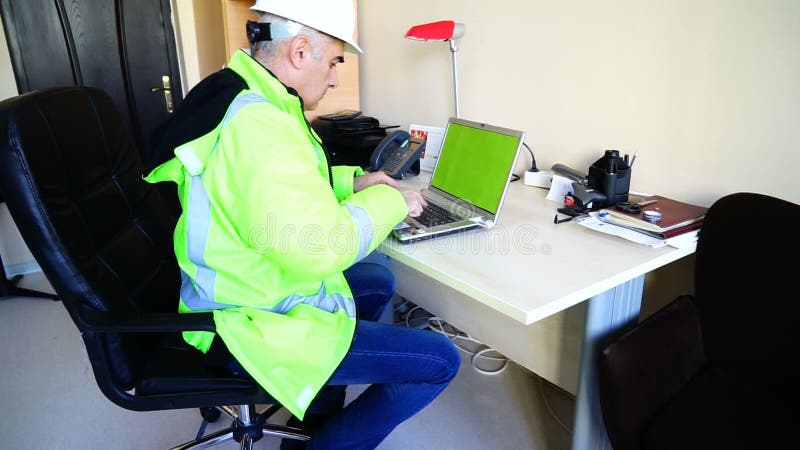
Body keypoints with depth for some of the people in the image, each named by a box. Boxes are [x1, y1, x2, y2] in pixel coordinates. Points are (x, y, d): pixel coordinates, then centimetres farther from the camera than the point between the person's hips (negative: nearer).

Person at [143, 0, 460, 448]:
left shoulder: (236, 95, 5)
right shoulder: (257, 124, -29)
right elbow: (321, 247, -32)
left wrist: (351, 182, 10)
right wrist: (390, 202, -15)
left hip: (246, 288, 11)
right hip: (258, 323, -10)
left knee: (379, 281, 28)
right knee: (440, 362, -7)